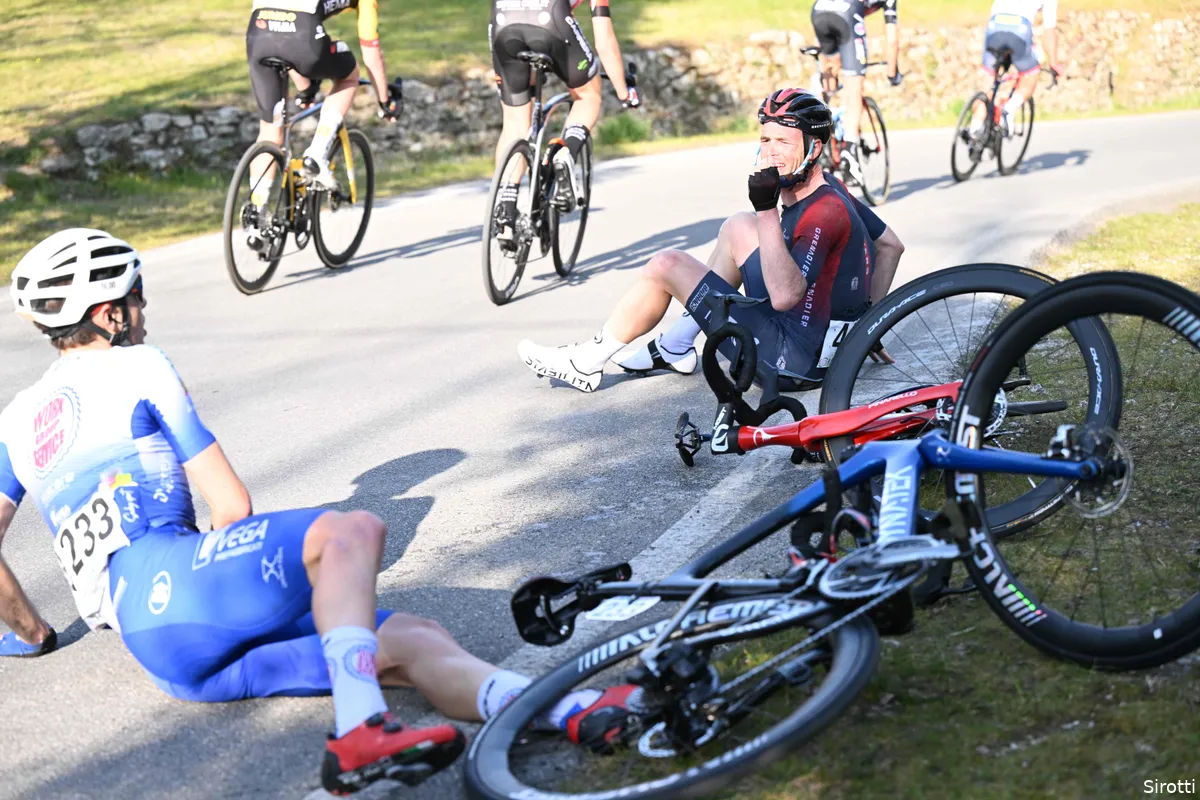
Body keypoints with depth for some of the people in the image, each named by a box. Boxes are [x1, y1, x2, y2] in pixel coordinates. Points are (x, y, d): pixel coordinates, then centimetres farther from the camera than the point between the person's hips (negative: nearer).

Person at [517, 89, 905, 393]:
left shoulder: (825, 212, -25)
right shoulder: (828, 189, 4)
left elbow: (784, 295, -36)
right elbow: (891, 246, 15)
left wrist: (767, 210, -35)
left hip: (798, 356, -10)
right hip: (827, 336, 10)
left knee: (666, 264, -6)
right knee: (739, 226, 20)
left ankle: (586, 363, 11)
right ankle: (675, 348, 23)